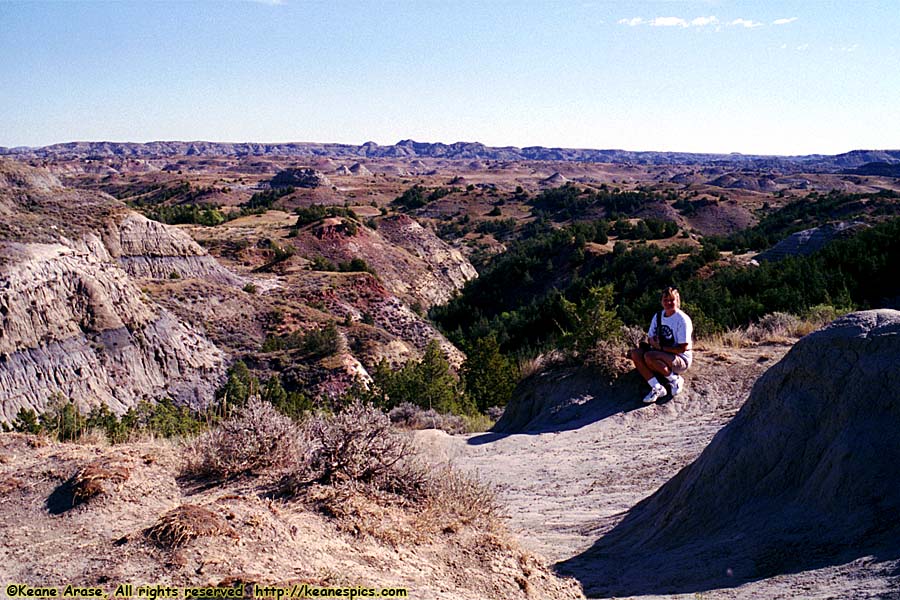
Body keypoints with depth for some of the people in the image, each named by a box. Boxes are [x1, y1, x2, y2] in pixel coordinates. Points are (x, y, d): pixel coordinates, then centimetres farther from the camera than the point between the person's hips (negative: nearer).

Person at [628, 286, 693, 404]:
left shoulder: (682, 319, -14)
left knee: (649, 356, -32)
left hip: (681, 360, -7)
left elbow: (683, 348, -17)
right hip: (662, 355, 7)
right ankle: (657, 388, -15)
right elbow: (650, 337, 12)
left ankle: (675, 380, -9)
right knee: (635, 353, -16)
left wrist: (661, 347, -17)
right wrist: (653, 342, -12)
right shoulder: (658, 316, 7)